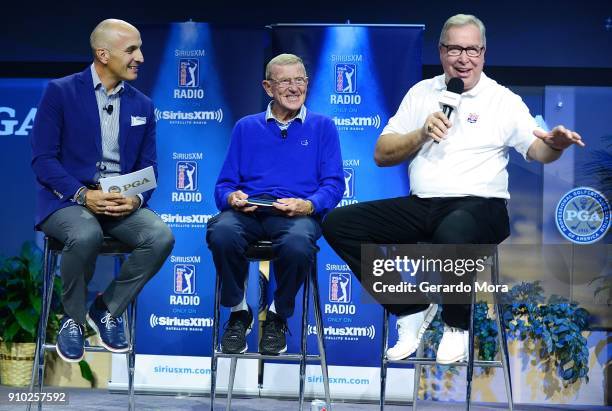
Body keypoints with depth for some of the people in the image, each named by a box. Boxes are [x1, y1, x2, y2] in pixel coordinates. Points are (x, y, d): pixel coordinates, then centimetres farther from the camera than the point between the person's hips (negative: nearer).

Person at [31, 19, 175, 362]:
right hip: (68, 198, -4)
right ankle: (74, 318, -9)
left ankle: (107, 309, -2)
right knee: (87, 236, -38)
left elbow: (148, 166, 10)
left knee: (161, 237, -26)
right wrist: (83, 195, -22)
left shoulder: (143, 105, 10)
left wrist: (137, 198, -13)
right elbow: (43, 159, -8)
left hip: (122, 201, 4)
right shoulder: (60, 92, -3)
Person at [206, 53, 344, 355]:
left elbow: (333, 184, 6)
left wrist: (308, 205, -15)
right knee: (221, 233, -35)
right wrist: (231, 198, -9)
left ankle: (277, 316, -7)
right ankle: (239, 312, -7)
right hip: (248, 211, 2)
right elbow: (225, 184, 16)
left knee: (297, 244, -39)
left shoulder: (322, 127, 17)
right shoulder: (246, 127, 22)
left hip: (299, 214, -1)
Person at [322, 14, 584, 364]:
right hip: (420, 205, 4)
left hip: (479, 205, -4)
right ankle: (412, 309, -1)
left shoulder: (504, 100, 6)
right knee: (338, 224, -14)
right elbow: (381, 155, 12)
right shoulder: (422, 93, 14)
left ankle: (456, 325, -9)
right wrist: (421, 134, -5)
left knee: (452, 235, -41)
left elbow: (537, 150, -4)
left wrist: (555, 144, -27)